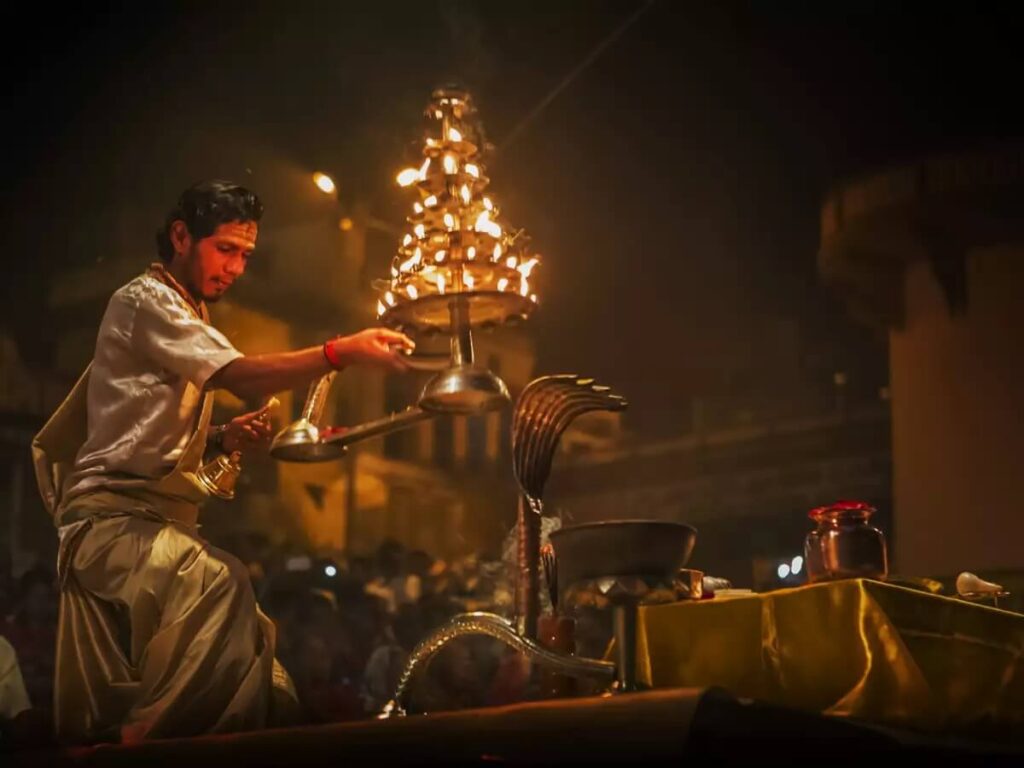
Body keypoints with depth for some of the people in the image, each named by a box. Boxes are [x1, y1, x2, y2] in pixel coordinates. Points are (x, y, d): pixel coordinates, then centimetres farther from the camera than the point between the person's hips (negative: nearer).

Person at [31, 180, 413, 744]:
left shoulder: (184, 319, 25)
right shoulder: (145, 301, -6)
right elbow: (243, 377, -20)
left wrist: (224, 438, 7)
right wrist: (342, 352, -28)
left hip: (152, 518, 11)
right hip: (114, 517, -11)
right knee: (222, 586, -35)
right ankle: (144, 739, -33)